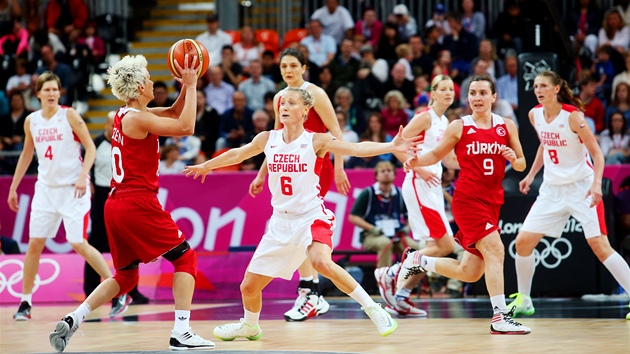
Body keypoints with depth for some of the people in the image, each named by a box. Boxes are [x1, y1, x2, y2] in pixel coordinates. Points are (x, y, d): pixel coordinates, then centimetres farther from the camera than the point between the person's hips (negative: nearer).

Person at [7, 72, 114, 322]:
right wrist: (13, 188, 19)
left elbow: (90, 147, -8)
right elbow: (26, 155, 19)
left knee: (78, 243, -9)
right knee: (34, 243, 0)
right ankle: (25, 302, 8)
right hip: (46, 187, 5)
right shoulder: (31, 121, 7)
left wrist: (83, 176, -21)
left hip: (72, 188, -4)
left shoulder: (69, 116, -7)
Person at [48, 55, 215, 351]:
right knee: (185, 257, 3)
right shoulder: (136, 118, -13)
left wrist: (187, 86, 10)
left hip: (115, 205, 9)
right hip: (138, 204, -9)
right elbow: (186, 127, -18)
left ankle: (73, 320, 3)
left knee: (125, 275, 18)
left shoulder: (126, 114, 14)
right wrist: (191, 86, -9)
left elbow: (174, 114, 24)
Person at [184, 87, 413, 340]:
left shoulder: (316, 141, -7)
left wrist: (391, 147, -31)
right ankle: (250, 326, 40)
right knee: (249, 286, 8)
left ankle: (373, 309, -24)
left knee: (322, 262, -36)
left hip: (312, 217, -5)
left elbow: (357, 148, -17)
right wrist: (206, 166, 36)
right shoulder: (267, 139, 4)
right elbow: (237, 154, 22)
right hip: (281, 222, 5)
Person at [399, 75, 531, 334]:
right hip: (468, 198, -5)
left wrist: (514, 160, -12)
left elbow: (522, 164, 11)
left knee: (470, 273, 8)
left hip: (492, 201, 5)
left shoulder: (506, 127, 8)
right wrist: (416, 161, -13)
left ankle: (417, 261, 29)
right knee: (495, 250, -22)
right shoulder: (459, 127, -1)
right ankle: (501, 318, -23)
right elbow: (436, 154, 7)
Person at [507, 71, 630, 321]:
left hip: (582, 187, -6)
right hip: (552, 188, 6)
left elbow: (597, 153, -14)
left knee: (599, 246, -15)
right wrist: (531, 174, 17)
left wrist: (597, 183, -28)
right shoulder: (534, 115, 1)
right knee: (523, 241, 0)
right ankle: (523, 301, 17)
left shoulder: (572, 116, -16)